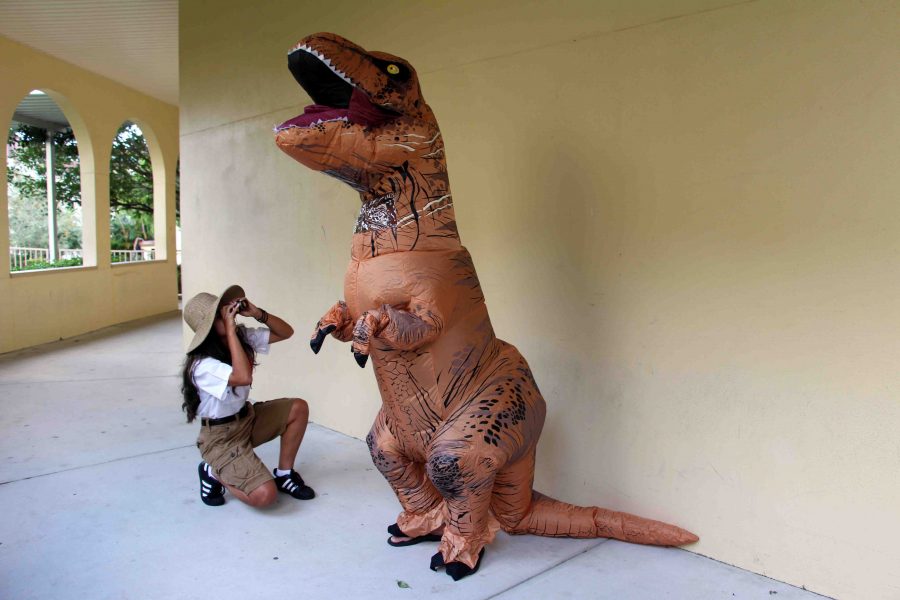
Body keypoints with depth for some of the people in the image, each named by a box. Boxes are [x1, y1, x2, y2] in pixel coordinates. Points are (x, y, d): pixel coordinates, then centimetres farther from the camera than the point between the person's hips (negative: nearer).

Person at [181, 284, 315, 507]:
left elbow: (286, 332, -1)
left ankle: (284, 474, 7)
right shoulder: (202, 365, -28)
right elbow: (243, 377, -43)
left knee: (298, 408, -9)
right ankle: (212, 472, 7)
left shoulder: (242, 336, -5)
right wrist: (230, 331, -38)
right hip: (221, 437, -8)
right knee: (264, 495, -22)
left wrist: (258, 313, -18)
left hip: (247, 417, 8)